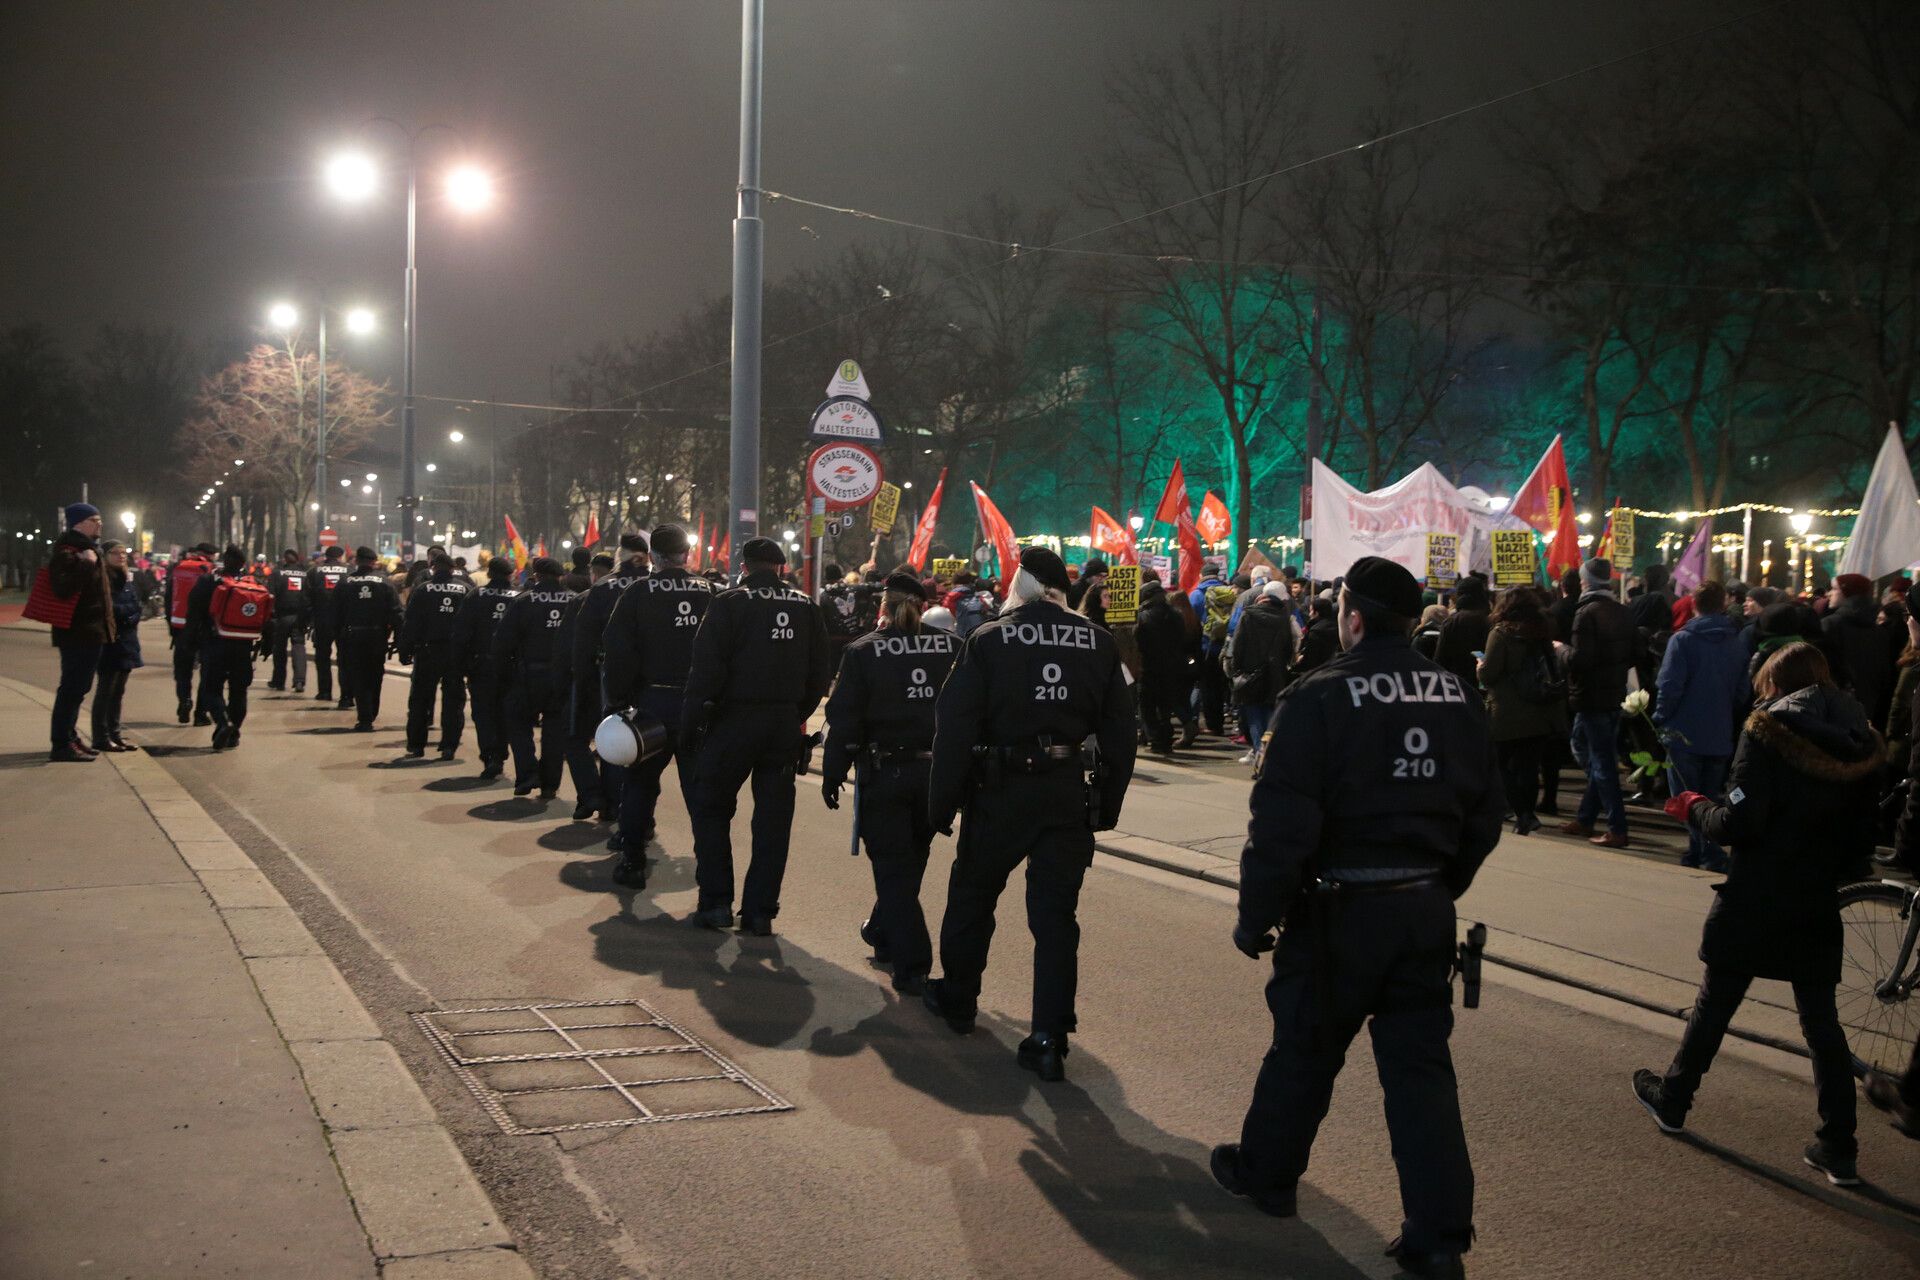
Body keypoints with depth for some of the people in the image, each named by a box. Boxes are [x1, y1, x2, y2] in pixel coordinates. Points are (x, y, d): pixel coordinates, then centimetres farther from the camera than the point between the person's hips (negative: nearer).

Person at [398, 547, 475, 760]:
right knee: (454, 700, 7)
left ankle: (415, 745, 13)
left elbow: (411, 624, -6)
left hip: (428, 652, -1)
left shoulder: (422, 589, -5)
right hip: (457, 652, 1)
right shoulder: (466, 589, -1)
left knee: (419, 700, 10)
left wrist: (405, 652, 0)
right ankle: (449, 746, 3)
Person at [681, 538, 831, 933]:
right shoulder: (806, 608, 6)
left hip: (735, 721, -4)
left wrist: (690, 724, -5)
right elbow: (821, 672, 8)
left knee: (710, 808, 11)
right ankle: (761, 910, 12)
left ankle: (717, 902, 8)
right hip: (786, 726, 4)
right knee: (773, 818, 10)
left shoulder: (728, 604, -8)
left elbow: (706, 671, -13)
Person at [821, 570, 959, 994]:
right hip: (937, 774, 3)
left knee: (893, 867, 3)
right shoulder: (953, 647, 0)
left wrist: (832, 775, 0)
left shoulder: (863, 652, -7)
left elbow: (844, 720, -7)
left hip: (884, 774, -3)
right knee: (911, 860, 21)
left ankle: (912, 966, -4)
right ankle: (884, 932, 40)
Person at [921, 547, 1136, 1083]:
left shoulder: (988, 641, -7)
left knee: (972, 895, 20)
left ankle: (957, 997, 36)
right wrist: (1108, 804, 13)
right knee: (1056, 914, 5)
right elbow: (1120, 732, 5)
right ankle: (1049, 1039, 1)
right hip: (1070, 795, 2)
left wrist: (942, 804, -2)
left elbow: (954, 730, -9)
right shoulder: (1099, 645, 2)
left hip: (1000, 793, -2)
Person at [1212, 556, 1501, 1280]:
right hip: (1427, 913, 5)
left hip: (1342, 913, -4)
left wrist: (1255, 918, -8)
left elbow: (1281, 826, -18)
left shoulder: (1319, 698, -16)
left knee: (1305, 1054, 14)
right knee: (1421, 1068, 10)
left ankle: (1264, 1173, 36)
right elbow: (1484, 814, 10)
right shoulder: (1457, 696, 2)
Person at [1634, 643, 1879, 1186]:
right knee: (1820, 1020, 10)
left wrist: (1694, 807, -1)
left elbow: (1740, 823, -19)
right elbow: (1862, 840, 8)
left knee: (1714, 1003, 12)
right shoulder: (1859, 743, 3)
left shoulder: (1768, 730, -14)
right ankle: (1837, 1148, 10)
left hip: (1754, 902, -4)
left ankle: (1672, 1100, 28)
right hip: (1817, 909, 4)